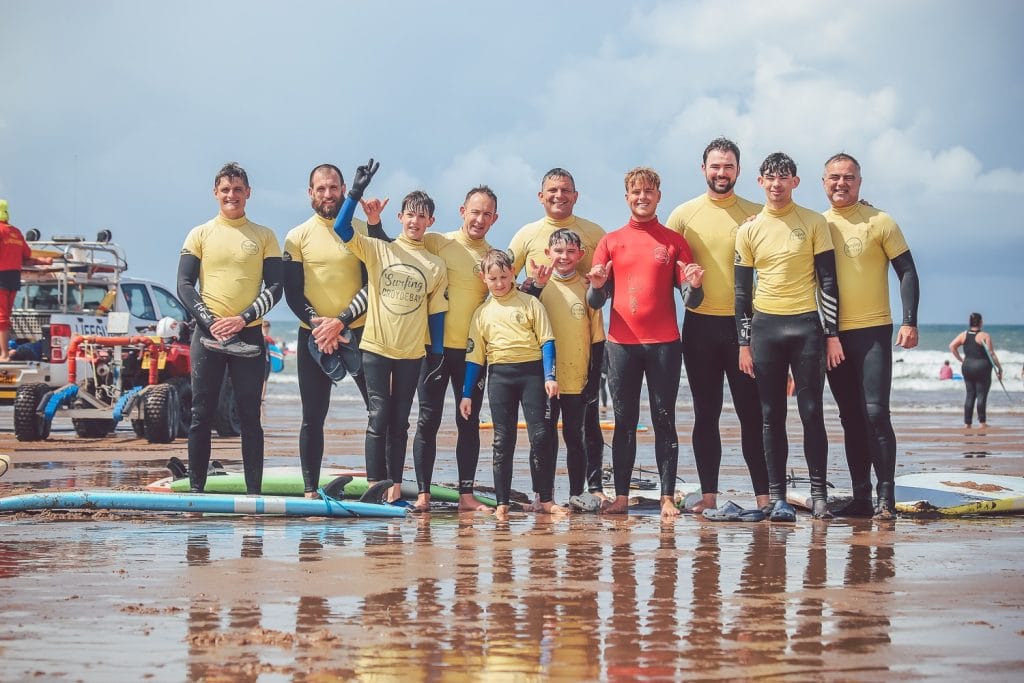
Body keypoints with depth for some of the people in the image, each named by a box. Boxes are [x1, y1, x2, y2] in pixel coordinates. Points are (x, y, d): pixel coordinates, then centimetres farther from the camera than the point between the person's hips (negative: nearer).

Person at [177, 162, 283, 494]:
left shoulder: (265, 237, 8)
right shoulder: (200, 235, 8)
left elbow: (274, 287, 2)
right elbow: (185, 285, 1)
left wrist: (243, 318, -12)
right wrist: (210, 321, -12)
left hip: (248, 336, 0)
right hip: (208, 334, 0)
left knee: (250, 417, 1)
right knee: (201, 415, 1)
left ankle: (254, 492, 2)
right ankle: (196, 490, 5)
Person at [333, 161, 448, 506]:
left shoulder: (436, 266, 7)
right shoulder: (377, 251, 1)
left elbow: (436, 312, 8)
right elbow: (342, 229, -12)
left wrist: (438, 355, 4)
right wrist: (356, 193, -21)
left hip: (412, 353, 2)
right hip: (376, 347, -2)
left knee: (399, 422, 8)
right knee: (379, 416, -7)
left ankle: (395, 488, 12)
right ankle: (375, 486, -5)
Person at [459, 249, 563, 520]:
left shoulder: (530, 303, 3)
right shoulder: (482, 313, 10)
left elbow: (546, 341, 1)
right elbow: (474, 355, 11)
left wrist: (549, 377, -9)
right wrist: (466, 394, 8)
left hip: (531, 371, -2)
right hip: (499, 375, 2)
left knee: (540, 435, -5)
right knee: (503, 440, 2)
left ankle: (545, 499, 2)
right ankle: (502, 502, 4)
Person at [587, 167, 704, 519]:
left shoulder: (674, 241, 7)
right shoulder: (610, 242, 9)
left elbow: (691, 301, 5)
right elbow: (596, 302, 8)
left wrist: (695, 286, -17)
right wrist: (597, 287, -14)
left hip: (663, 343, -1)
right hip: (622, 343, 1)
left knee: (664, 420, 0)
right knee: (624, 421, 2)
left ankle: (668, 498, 0)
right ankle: (621, 497, 4)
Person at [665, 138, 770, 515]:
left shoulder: (755, 215, 4)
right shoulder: (684, 215, 6)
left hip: (744, 324, -1)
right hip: (700, 325, 1)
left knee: (752, 412, -2)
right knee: (705, 414, 6)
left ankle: (764, 494, 2)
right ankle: (708, 495, 10)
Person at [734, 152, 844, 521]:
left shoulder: (814, 223, 3)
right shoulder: (749, 230, 7)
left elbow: (828, 281, 3)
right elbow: (742, 290, 9)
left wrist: (832, 334, -2)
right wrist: (744, 343, 3)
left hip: (806, 324, -1)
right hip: (765, 326, 1)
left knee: (812, 412, -3)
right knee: (772, 416, 2)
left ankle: (818, 494, 3)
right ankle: (776, 497, 4)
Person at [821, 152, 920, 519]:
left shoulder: (879, 222, -3)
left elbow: (907, 271, -4)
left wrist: (909, 321, -12)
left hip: (872, 331, -4)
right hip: (833, 334, 4)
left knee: (875, 413, -10)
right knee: (851, 417, 8)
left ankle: (886, 498, -6)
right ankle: (860, 497, 13)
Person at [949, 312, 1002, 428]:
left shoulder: (963, 335, 4)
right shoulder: (984, 336, -10)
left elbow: (952, 346, 2)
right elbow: (991, 354, -12)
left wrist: (961, 359, 7)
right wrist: (999, 368, -5)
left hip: (967, 367, 5)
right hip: (982, 367, -5)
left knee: (970, 395, 10)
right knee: (982, 395, 0)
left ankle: (967, 423, 8)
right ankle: (982, 422, 0)